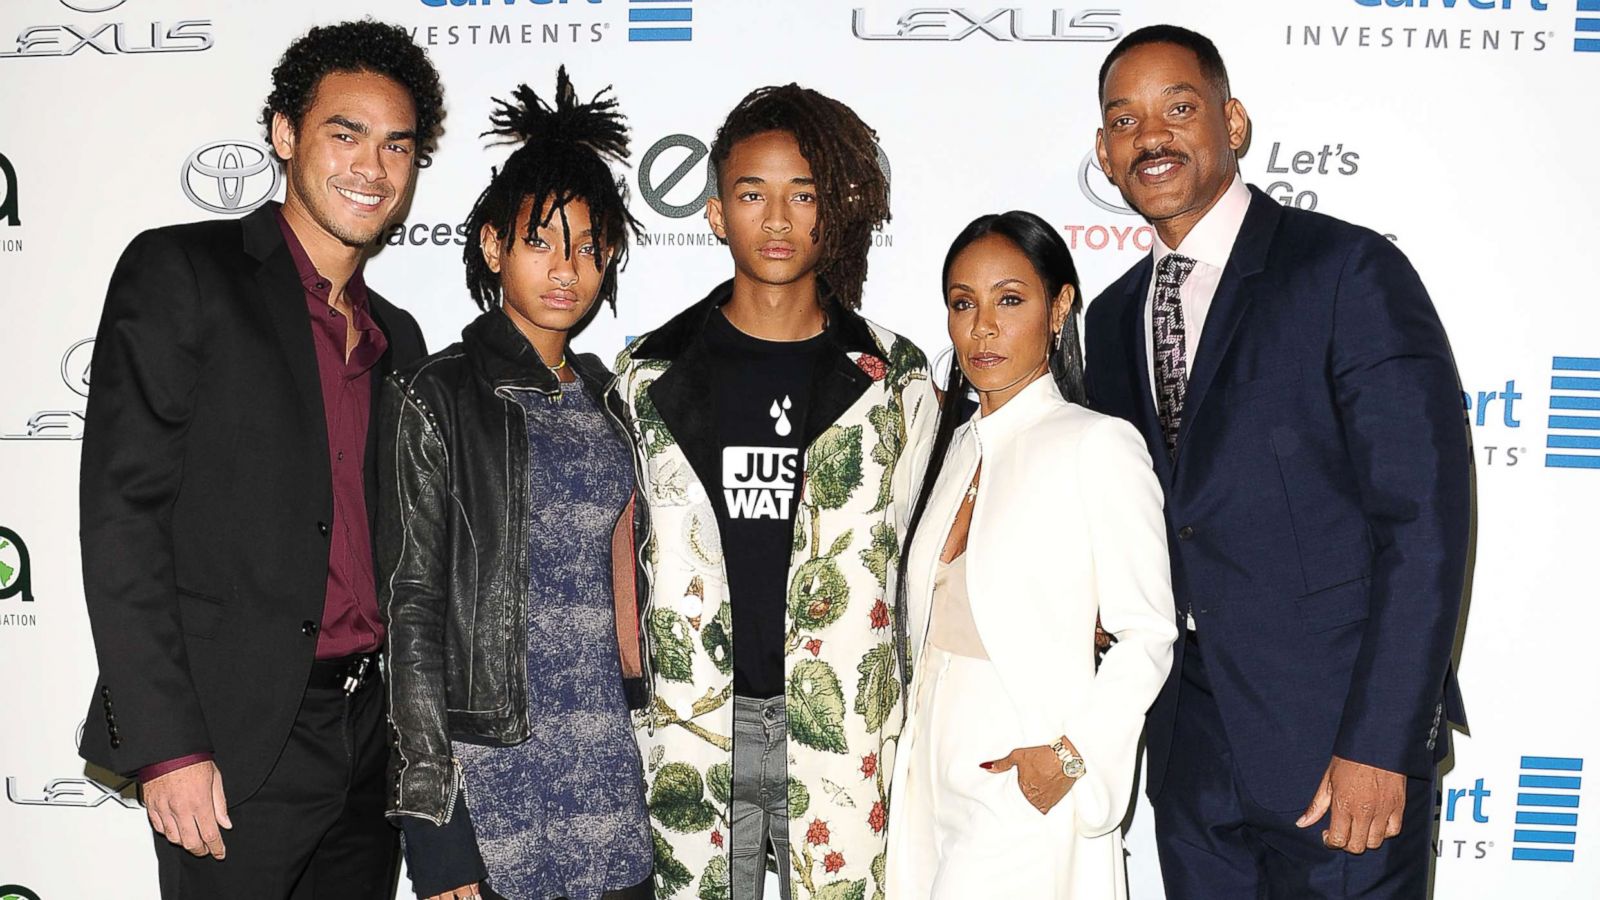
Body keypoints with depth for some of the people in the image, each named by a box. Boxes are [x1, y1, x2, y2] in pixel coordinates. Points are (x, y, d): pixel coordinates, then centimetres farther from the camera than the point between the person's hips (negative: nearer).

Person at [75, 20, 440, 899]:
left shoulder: (397, 338, 14)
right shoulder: (180, 273, -5)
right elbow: (121, 514, -11)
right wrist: (167, 745, -16)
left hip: (369, 734, 6)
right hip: (236, 743, -6)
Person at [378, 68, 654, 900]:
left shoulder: (606, 395, 10)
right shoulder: (436, 398, -6)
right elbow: (411, 610, -9)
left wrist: (646, 710, 13)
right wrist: (431, 816, -12)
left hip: (609, 767, 5)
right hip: (490, 774, -5)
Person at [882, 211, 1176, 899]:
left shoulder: (1098, 444, -10)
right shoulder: (955, 445, 11)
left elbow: (1147, 635, -12)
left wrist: (1072, 755, -17)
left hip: (1027, 786, -6)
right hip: (933, 777, 6)